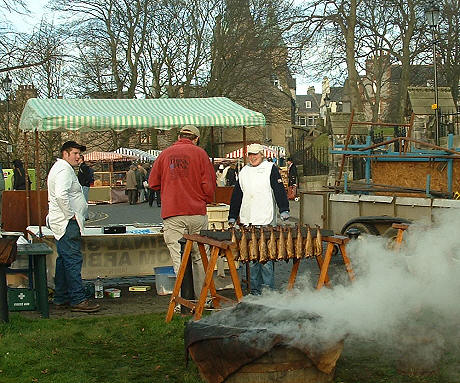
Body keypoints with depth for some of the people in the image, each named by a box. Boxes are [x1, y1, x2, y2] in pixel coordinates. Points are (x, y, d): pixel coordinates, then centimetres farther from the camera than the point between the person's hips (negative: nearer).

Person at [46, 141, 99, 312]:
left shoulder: (60, 168, 22)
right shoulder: (65, 170, -13)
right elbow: (61, 195, -28)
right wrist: (71, 215, -19)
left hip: (62, 223, 11)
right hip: (67, 223, -11)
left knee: (64, 260, 14)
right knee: (73, 260, -10)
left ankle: (61, 298, 20)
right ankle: (78, 300, -9)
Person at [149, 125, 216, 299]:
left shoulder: (165, 154, 8)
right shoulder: (199, 153, 2)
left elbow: (153, 183, 13)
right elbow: (209, 184, -2)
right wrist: (206, 200, 16)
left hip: (172, 214, 1)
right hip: (196, 213, 0)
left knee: (179, 259, 0)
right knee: (199, 258, 11)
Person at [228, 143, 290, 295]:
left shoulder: (270, 168, 3)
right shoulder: (243, 171, 17)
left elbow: (279, 190, -6)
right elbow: (236, 195, 21)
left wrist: (284, 211, -18)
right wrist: (232, 217, 17)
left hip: (265, 222, -5)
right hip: (247, 222, 5)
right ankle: (255, 289, 12)